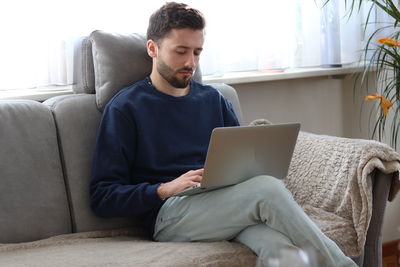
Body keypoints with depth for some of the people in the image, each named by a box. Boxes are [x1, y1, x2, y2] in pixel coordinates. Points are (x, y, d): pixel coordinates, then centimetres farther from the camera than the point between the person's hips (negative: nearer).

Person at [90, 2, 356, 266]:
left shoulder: (213, 99, 20)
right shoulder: (125, 108, 5)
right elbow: (102, 197, 0)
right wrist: (165, 189, -14)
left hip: (228, 206, 4)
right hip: (168, 213, -4)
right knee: (267, 189, -30)